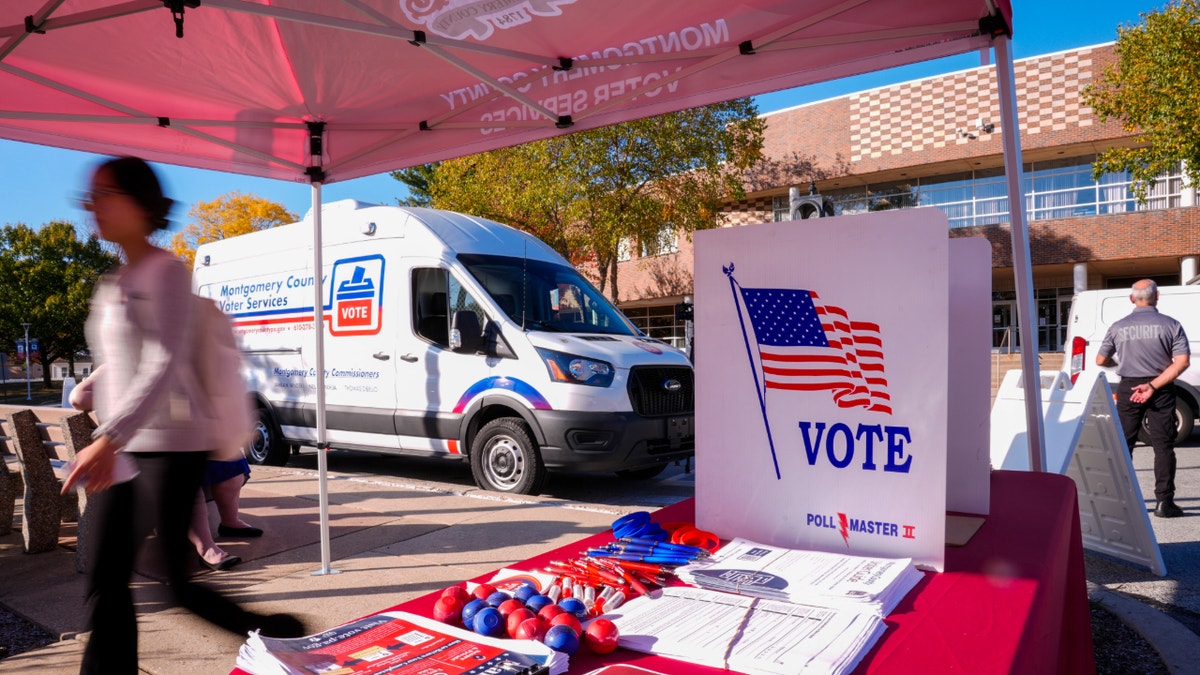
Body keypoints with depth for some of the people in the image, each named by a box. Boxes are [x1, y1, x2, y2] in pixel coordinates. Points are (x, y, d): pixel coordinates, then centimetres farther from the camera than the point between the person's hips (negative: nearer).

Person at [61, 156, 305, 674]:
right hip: (119, 450, 8)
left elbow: (163, 365, -21)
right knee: (104, 583, 5)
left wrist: (108, 437, -29)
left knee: (179, 581, -2)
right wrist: (105, 442, 21)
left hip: (168, 446, -8)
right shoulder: (110, 286, 17)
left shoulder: (166, 272, -9)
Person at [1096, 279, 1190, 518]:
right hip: (1161, 390, -1)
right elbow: (1182, 362, -13)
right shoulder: (1170, 325, -4)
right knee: (1163, 445, 5)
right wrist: (1153, 386, -15)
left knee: (1122, 444, 11)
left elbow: (1101, 360, 8)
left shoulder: (1118, 327, 0)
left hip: (1128, 388, 1)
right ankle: (1164, 502, 3)